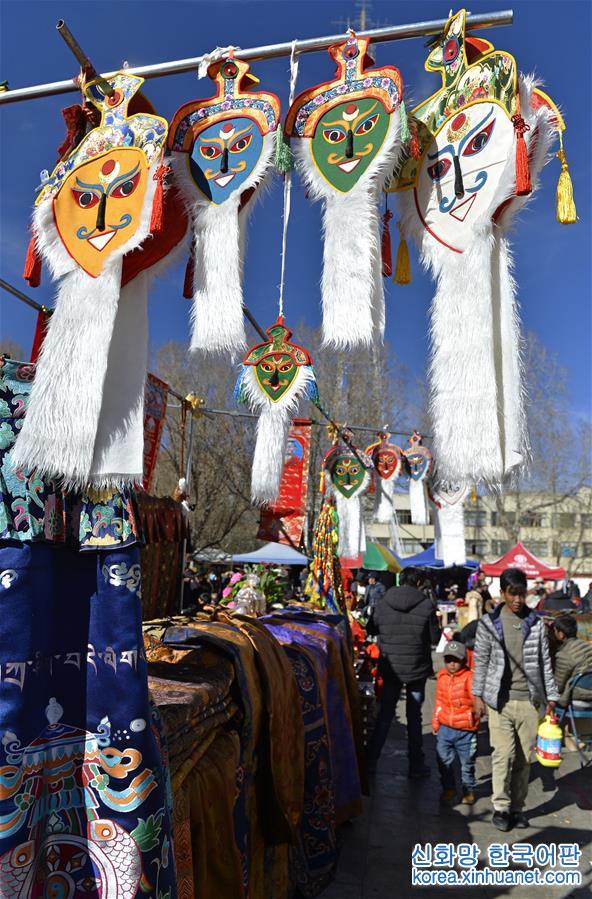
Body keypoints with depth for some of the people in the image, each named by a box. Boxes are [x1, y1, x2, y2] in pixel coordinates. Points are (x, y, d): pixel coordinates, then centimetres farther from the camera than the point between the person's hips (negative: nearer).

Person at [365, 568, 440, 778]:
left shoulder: (383, 603, -6)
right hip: (417, 668, -2)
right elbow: (435, 637, -5)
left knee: (385, 714, 16)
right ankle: (416, 765, 21)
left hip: (390, 668, 2)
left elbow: (370, 629, 7)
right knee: (414, 715, 13)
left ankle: (371, 760, 21)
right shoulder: (426, 605, -13)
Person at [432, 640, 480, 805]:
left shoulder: (469, 677, -13)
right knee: (444, 761, 9)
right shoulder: (442, 676, 3)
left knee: (467, 762, 12)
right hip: (445, 728, 4)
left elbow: (476, 697, -19)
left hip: (466, 730, -4)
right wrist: (435, 722, 15)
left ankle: (468, 789, 33)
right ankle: (448, 789, 29)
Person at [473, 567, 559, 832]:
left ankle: (518, 806, 25)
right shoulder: (489, 623, -3)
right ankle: (501, 806, 13)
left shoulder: (535, 624, 3)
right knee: (504, 754, -4)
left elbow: (545, 662, 8)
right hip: (499, 700, -2)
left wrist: (551, 696, 8)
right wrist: (478, 695, -1)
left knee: (524, 757, 9)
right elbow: (480, 661, 1)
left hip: (529, 701, 2)